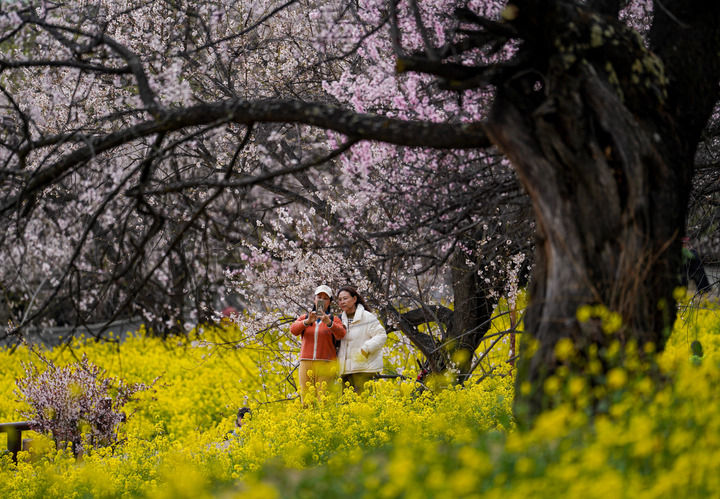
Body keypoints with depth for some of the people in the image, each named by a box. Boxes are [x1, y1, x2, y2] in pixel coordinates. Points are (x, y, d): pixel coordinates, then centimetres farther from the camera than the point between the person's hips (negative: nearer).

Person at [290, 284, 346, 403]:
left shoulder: (334, 320, 7)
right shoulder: (304, 318, 13)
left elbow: (340, 334, -13)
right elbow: (294, 330, -7)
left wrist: (328, 322, -32)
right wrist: (308, 321, -27)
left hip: (326, 366, -2)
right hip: (306, 365, 2)